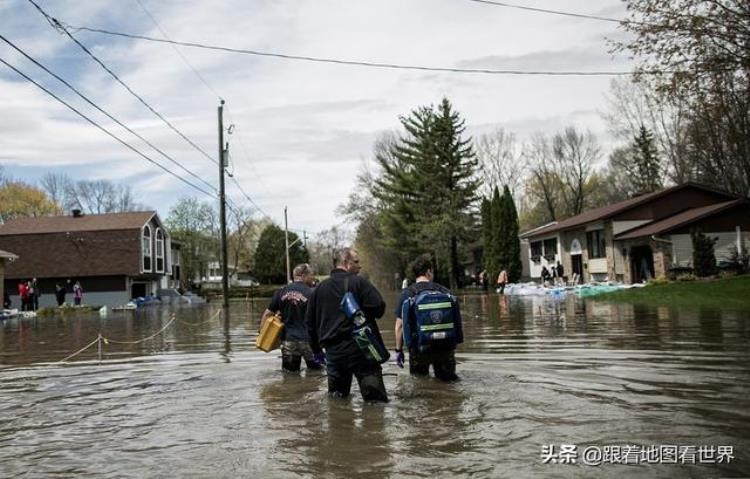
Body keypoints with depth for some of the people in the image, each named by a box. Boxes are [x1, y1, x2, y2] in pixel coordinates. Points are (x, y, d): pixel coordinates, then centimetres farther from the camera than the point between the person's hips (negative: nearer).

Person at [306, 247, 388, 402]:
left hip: (333, 351, 5)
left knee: (337, 394, 18)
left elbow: (310, 322, 18)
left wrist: (316, 348, 26)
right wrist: (366, 314, 9)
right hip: (360, 347, -5)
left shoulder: (319, 289, 13)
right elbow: (379, 308, -14)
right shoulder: (359, 283, -5)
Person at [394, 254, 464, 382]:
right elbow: (457, 321, 6)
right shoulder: (445, 292, 3)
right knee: (446, 378, 18)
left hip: (419, 348, -2)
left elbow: (400, 325, -5)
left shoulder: (407, 294, -4)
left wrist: (399, 349, 4)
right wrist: (453, 344, 19)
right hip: (446, 347, 2)